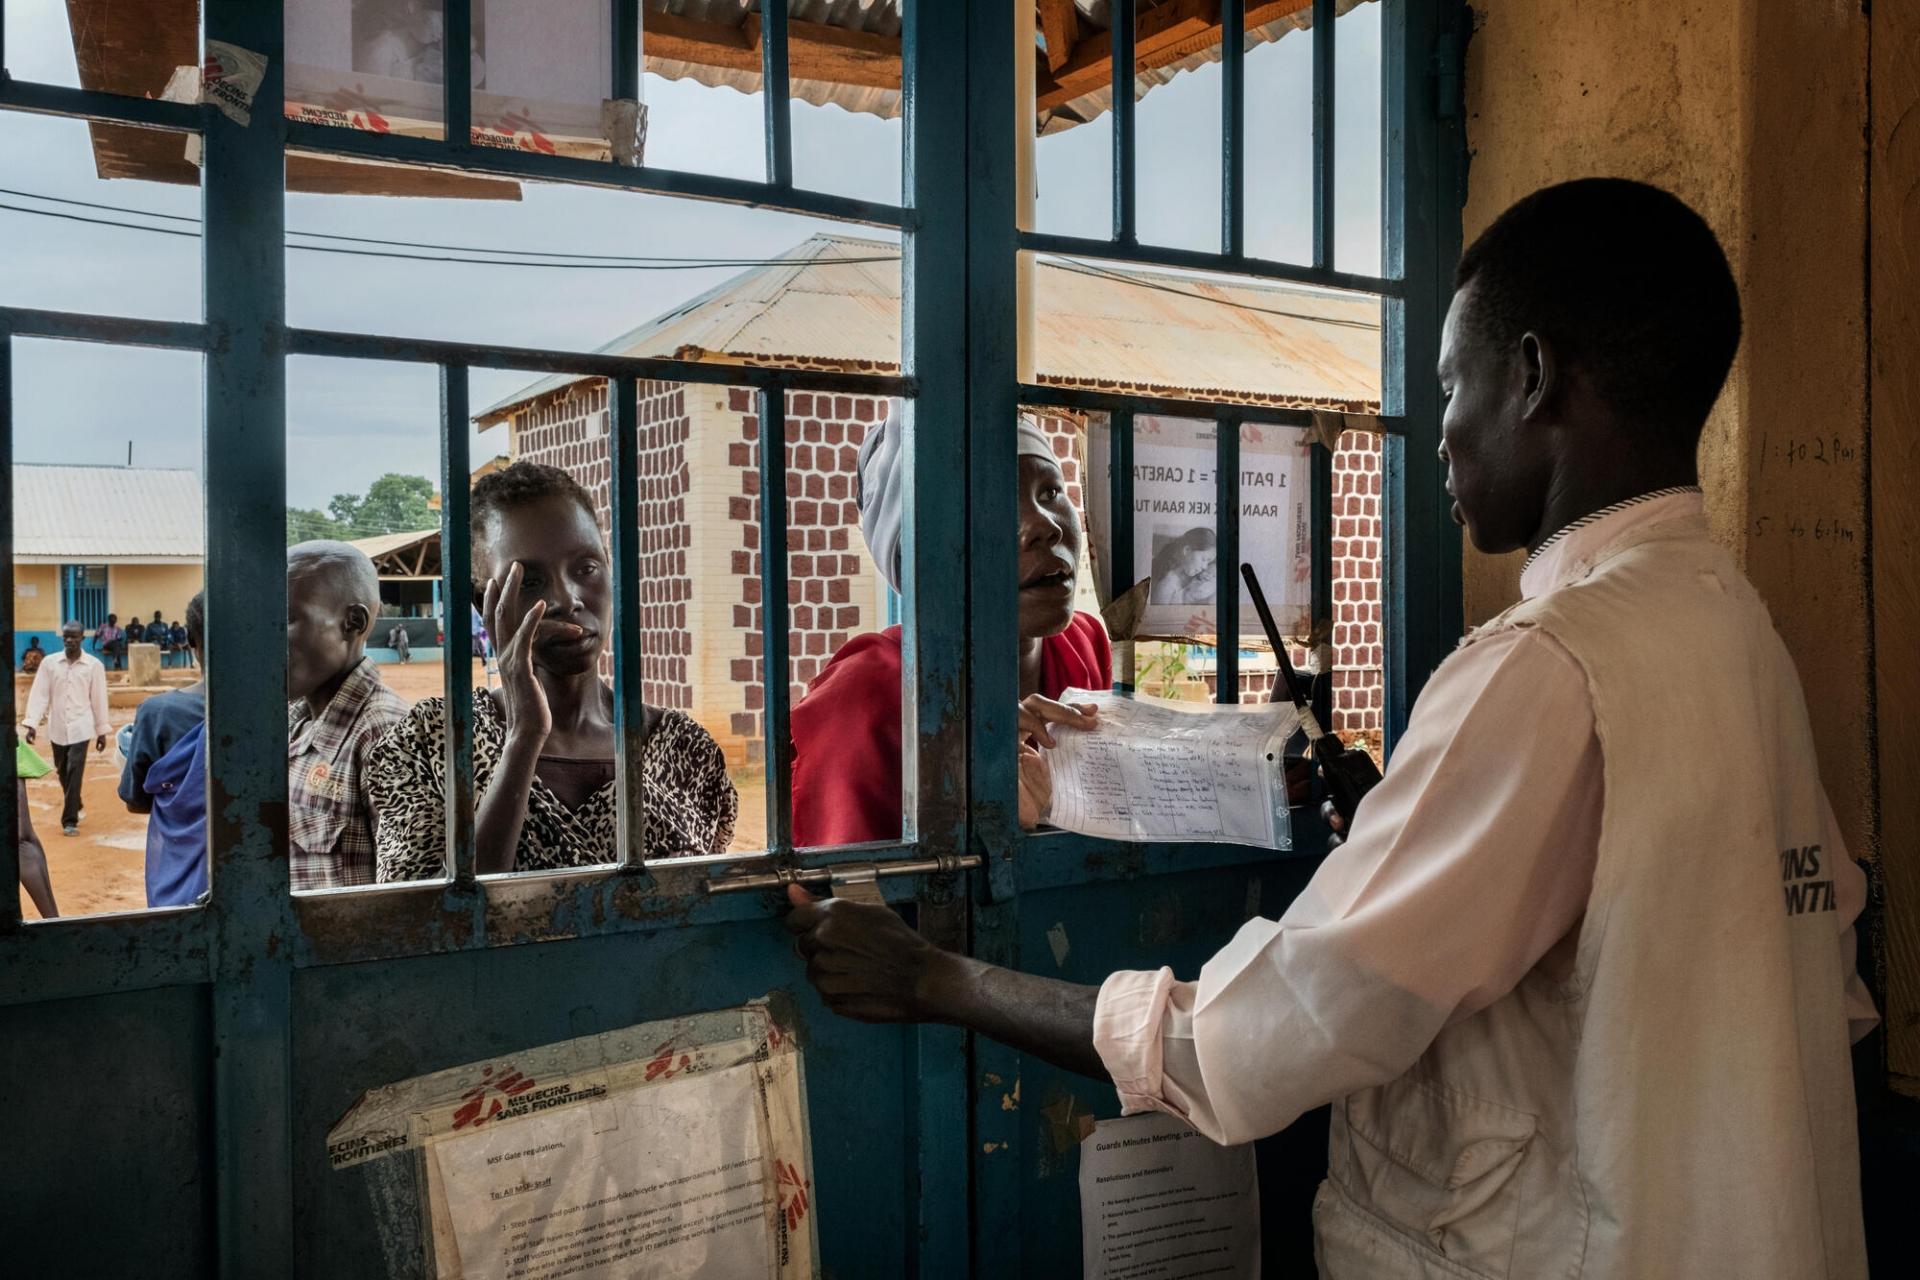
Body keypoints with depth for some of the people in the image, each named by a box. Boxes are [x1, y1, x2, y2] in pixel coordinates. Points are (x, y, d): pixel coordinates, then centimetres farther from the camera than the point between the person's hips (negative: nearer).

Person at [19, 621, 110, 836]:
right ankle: (75, 807, 38)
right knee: (63, 773, 16)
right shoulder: (49, 663, 0)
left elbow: (99, 699, 0)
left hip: (81, 728, -3)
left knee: (74, 774, -9)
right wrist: (31, 723, -11)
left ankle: (70, 820, -5)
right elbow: (39, 694, -2)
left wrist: (102, 730, 2)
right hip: (57, 728, 3)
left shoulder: (94, 665, -5)